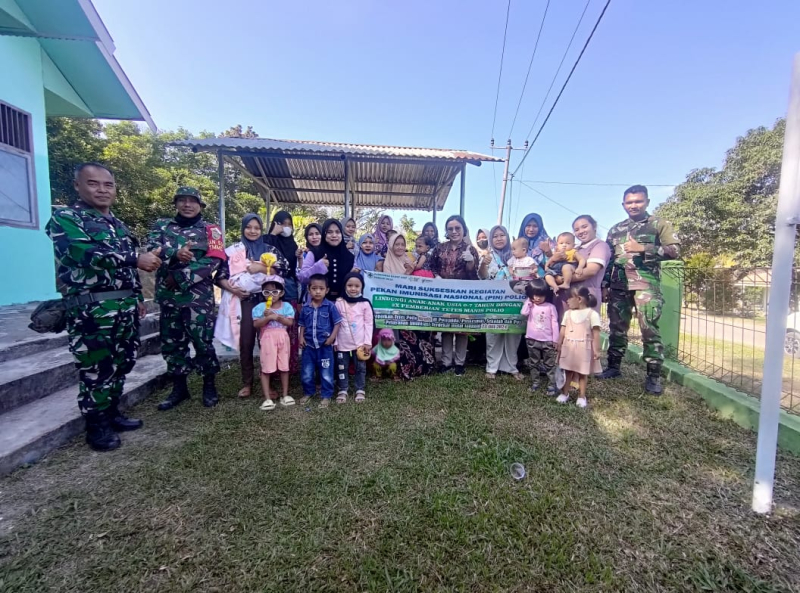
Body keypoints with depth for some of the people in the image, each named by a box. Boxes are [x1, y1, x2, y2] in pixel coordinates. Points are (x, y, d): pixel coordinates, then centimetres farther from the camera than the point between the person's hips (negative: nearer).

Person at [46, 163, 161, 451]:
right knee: (95, 368, 1)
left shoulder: (118, 225, 18)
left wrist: (138, 298, 19)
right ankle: (97, 426, 16)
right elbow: (87, 254, -23)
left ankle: (112, 413, 29)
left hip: (125, 306, 7)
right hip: (91, 308, -7)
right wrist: (137, 259, -23)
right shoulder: (65, 217, -4)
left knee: (121, 363, 14)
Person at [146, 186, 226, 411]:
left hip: (199, 296, -4)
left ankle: (209, 385, 18)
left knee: (202, 342, 0)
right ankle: (179, 387, 27)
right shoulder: (161, 226, 13)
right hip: (168, 296, 4)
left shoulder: (210, 230, 2)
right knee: (171, 343, 12)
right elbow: (152, 249, -4)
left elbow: (214, 260, -11)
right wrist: (175, 253, -25)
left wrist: (180, 277, -14)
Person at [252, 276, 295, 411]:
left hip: (282, 338, 2)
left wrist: (277, 316, -18)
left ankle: (285, 395, 22)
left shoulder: (286, 306, 0)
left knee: (284, 367, 9)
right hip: (267, 339, -1)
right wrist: (268, 317, -22)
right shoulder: (260, 307, -2)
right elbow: (256, 324, -10)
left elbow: (290, 322, -9)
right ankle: (267, 398, 9)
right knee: (266, 369, 1)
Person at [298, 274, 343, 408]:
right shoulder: (305, 307, 1)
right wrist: (301, 337, 0)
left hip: (325, 346, -3)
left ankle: (327, 395, 24)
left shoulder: (330, 306, -9)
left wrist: (332, 337, -14)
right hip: (309, 345, 3)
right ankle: (308, 392, 37)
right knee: (306, 373, 15)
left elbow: (337, 323, -5)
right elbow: (302, 324, 12)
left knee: (326, 374, 7)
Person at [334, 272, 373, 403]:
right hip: (343, 343, 1)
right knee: (342, 367, 11)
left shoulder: (365, 304, -5)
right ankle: (343, 390, 26)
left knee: (360, 367, 10)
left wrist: (368, 342, -5)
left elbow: (369, 323, -3)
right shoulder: (339, 303, -3)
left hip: (360, 342, -1)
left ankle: (360, 390, 26)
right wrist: (334, 341, 0)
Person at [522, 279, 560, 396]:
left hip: (547, 341, -2)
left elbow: (554, 324, -3)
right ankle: (535, 383, 27)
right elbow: (524, 313, -19)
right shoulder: (530, 306, 2)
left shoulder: (550, 307, -4)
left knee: (549, 364, 6)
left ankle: (551, 385, 14)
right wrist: (528, 301, -8)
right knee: (534, 363, 14)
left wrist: (555, 340, -4)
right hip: (532, 340, 2)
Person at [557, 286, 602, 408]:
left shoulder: (592, 314, -9)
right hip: (568, 348, 4)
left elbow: (596, 334, -10)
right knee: (568, 371, 13)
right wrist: (559, 346, 7)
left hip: (584, 349, -4)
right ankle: (565, 393, 25)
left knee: (583, 373, 9)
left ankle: (582, 396, 22)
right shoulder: (568, 313, 4)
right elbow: (562, 332, 7)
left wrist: (596, 350, -13)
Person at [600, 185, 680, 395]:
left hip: (646, 284, -3)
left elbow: (675, 250, -3)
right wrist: (604, 285, 10)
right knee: (617, 327, 6)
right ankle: (613, 367, 17)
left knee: (649, 329, -6)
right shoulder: (615, 230, 16)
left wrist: (642, 248, -14)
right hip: (618, 285, 4)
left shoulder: (659, 224, 7)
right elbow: (608, 260, 16)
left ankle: (654, 375, 2)